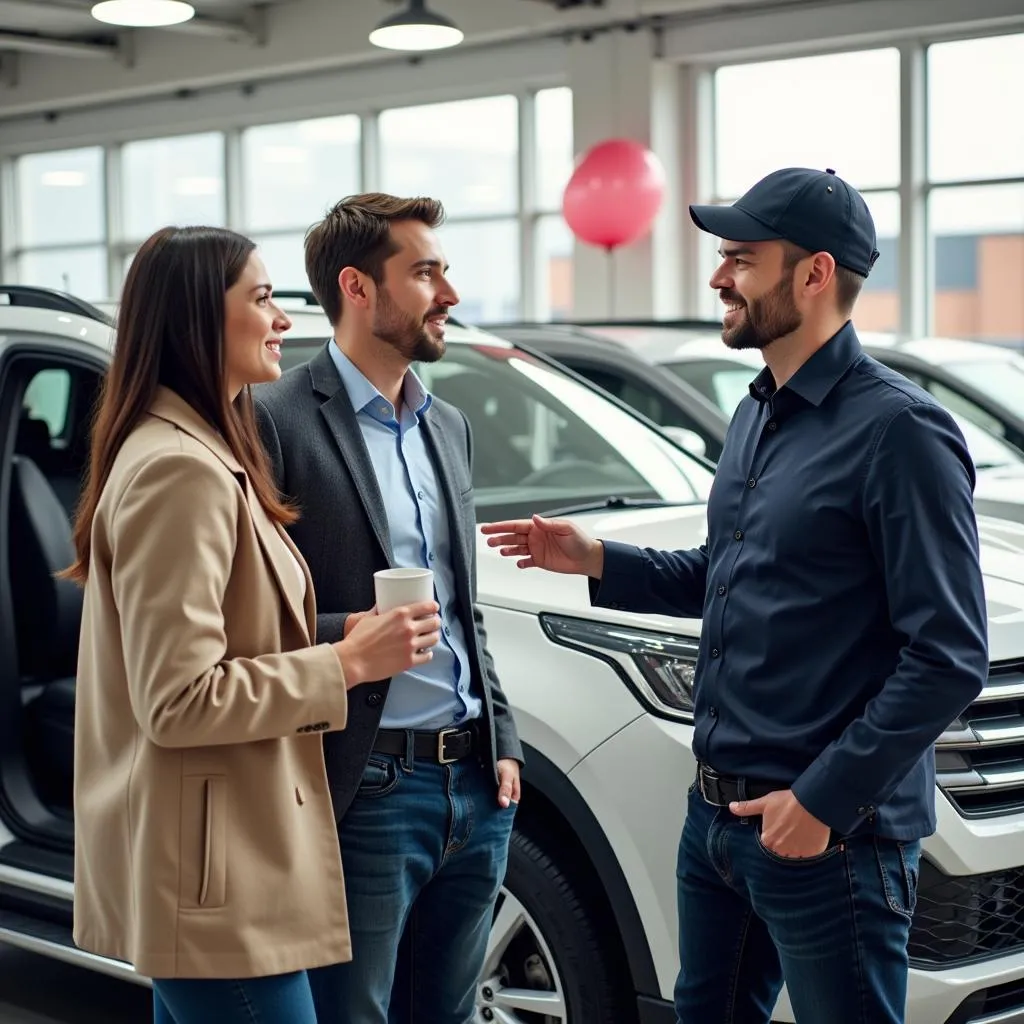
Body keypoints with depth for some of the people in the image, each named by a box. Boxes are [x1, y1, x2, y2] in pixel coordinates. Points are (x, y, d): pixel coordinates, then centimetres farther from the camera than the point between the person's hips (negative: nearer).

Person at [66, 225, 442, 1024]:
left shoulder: (202, 454, 14)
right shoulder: (179, 469, -18)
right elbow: (179, 701, -22)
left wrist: (344, 640, 13)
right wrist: (348, 663, -16)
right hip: (217, 877, -10)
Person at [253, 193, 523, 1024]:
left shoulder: (448, 425, 15)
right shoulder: (277, 422, -10)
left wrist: (504, 743, 13)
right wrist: (342, 636, -24)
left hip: (475, 783, 7)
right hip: (366, 791, -7)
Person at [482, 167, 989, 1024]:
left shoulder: (897, 430, -17)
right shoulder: (759, 415, 12)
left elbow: (950, 658, -20)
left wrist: (825, 799, -20)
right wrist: (597, 561, 9)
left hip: (829, 832, -9)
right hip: (717, 812, 9)